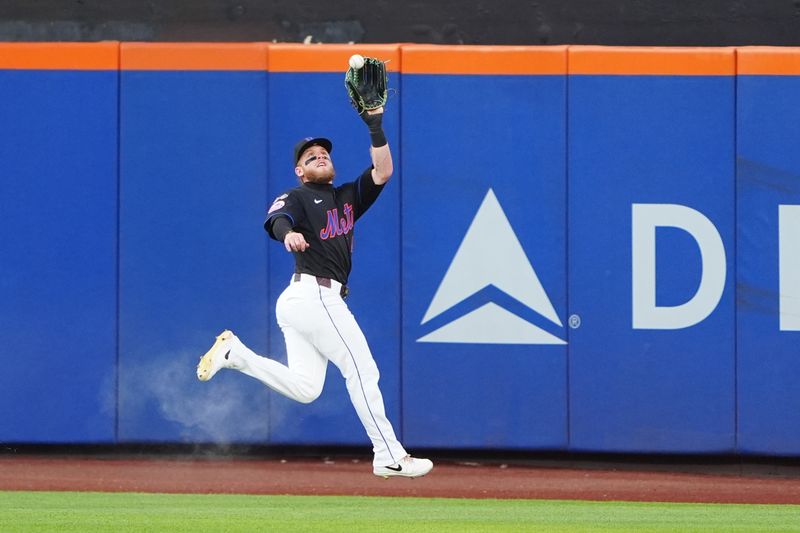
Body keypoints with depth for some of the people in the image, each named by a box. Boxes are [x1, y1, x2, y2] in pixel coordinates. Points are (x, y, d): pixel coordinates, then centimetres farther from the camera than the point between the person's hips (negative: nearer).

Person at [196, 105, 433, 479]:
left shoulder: (347, 198, 22)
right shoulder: (297, 198, 0)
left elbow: (382, 172, 15)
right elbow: (276, 219, -22)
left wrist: (376, 126, 6)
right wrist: (288, 233, -46)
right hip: (315, 295, -9)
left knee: (304, 388, 1)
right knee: (362, 370, -6)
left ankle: (233, 353, 3)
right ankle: (390, 456, -3)